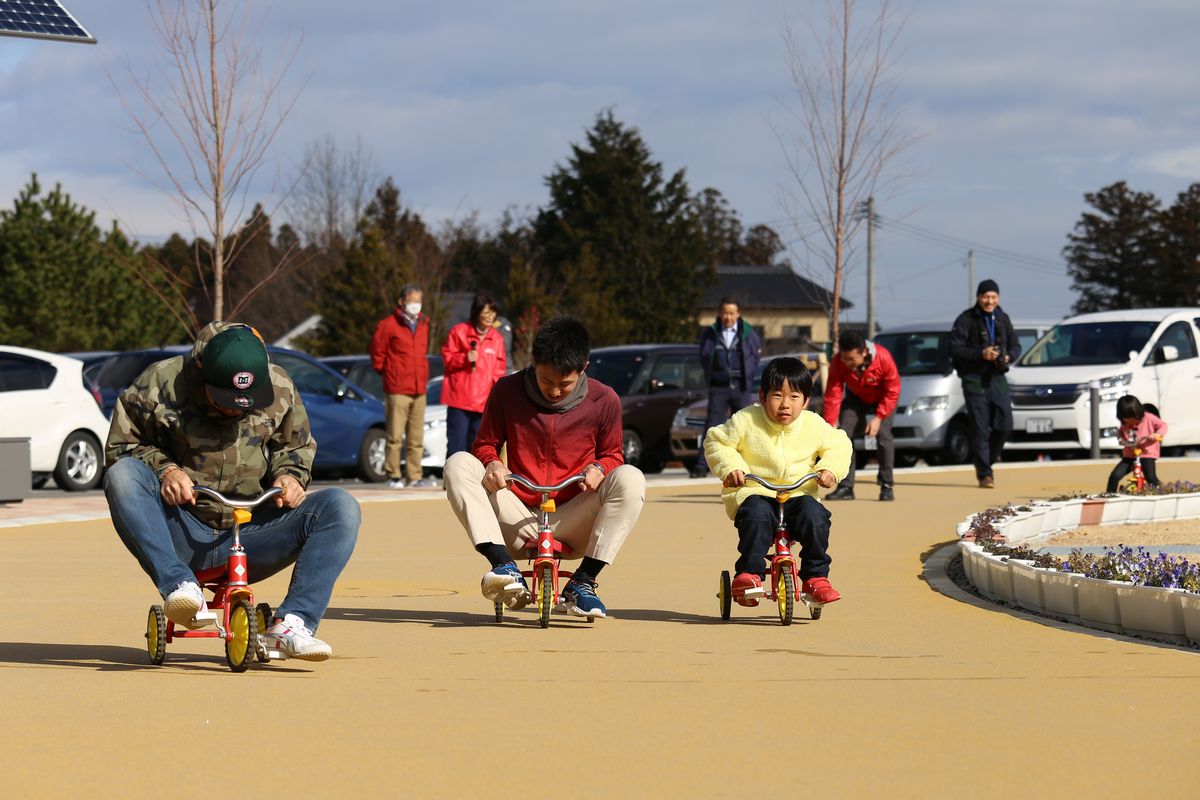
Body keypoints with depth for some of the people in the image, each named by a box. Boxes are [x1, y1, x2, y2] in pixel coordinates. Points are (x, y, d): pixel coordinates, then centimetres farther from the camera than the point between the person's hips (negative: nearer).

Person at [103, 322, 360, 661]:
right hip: (182, 537, -2)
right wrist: (164, 469, -17)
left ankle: (292, 624, -30)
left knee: (341, 507, -20)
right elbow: (120, 446, 3)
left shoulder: (280, 390, 2)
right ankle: (181, 587, -40)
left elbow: (296, 447, 17)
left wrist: (289, 475, -6)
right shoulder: (160, 384, -6)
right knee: (122, 476, -29)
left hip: (252, 537, 2)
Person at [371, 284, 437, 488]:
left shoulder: (423, 324, 14)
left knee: (417, 438, 6)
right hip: (397, 390, -6)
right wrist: (386, 372, 5)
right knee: (395, 435, -6)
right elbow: (377, 353, 1)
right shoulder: (388, 325, -4)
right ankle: (393, 476, -2)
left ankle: (415, 477, 10)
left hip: (419, 389, 6)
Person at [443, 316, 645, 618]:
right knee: (458, 465, -21)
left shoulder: (603, 401, 1)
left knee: (630, 479, -27)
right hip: (518, 521, 1)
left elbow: (612, 455, 12)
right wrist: (492, 462, -15)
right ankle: (504, 567, -34)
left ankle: (583, 582, -24)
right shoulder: (508, 391, 1)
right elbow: (485, 444, 10)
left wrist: (599, 468, -13)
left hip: (572, 522, -1)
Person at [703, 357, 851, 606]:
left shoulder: (814, 425, 3)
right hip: (755, 493, -2)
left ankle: (816, 577, -16)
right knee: (756, 515, -37)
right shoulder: (746, 421, -3)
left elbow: (840, 445, 16)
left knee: (814, 515, -30)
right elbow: (716, 441, 6)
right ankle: (748, 574, -29)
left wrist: (830, 468, -3)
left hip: (798, 494, 2)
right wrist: (730, 467, -10)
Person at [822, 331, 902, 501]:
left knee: (883, 434, -19)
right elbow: (832, 396, -27)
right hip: (856, 397, 3)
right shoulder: (838, 363, -30)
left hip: (882, 398, -3)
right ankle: (845, 487, -3)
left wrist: (878, 418, -28)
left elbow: (893, 391, -24)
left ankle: (886, 486, -7)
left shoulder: (883, 358, -36)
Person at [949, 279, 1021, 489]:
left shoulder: (1002, 319, 11)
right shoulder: (966, 320, -6)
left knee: (1004, 425, -1)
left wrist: (1009, 356, -7)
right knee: (980, 429, -5)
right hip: (974, 379, -5)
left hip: (997, 378, 5)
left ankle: (985, 461, 20)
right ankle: (985, 474, -1)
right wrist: (980, 354, -22)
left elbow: (1015, 345, 16)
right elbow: (955, 349, -11)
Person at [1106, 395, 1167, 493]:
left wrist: (1157, 434, -25)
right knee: (1114, 476, -10)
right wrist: (1120, 438, 0)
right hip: (1129, 455, 4)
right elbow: (1120, 431, 23)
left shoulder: (1148, 418, -11)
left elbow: (1163, 426, -5)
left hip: (1147, 454, -4)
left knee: (1151, 478, -21)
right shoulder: (1125, 423, 3)